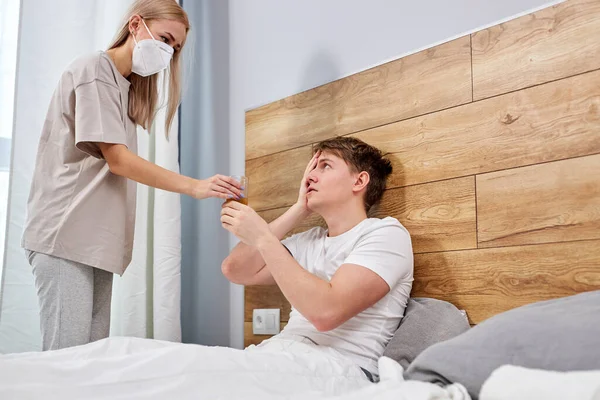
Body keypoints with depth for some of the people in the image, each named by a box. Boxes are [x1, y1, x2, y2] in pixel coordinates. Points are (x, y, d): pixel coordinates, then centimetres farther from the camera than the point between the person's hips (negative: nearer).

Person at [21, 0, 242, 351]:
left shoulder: (126, 87, 21)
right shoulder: (95, 69, -5)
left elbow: (116, 164, 14)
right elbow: (117, 159, -14)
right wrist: (195, 186, -20)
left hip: (96, 240, 8)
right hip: (66, 234, -8)